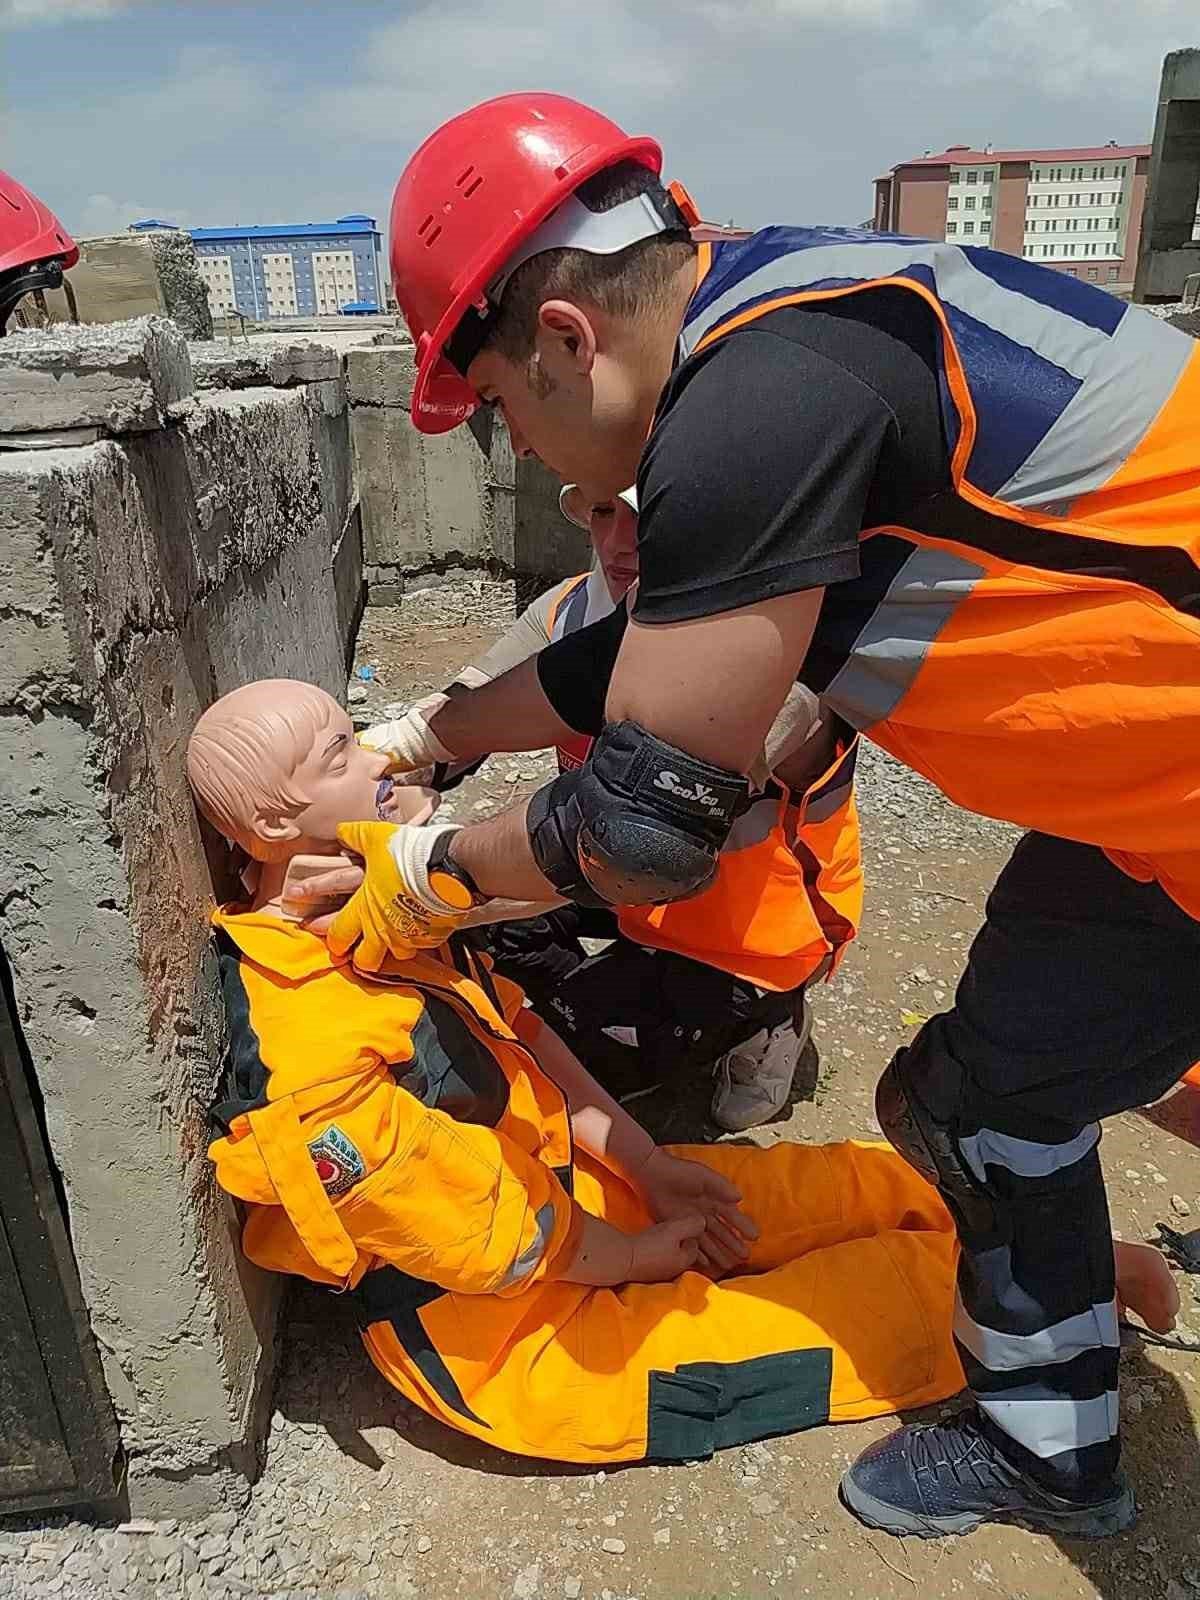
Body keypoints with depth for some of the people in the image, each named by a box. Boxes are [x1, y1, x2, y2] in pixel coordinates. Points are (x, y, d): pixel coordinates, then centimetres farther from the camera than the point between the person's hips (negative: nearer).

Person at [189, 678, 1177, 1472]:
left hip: (577, 1188, 8)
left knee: (875, 1185, 8)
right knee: (920, 1287, -2)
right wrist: (636, 1254, -7)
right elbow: (494, 1247, -24)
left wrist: (647, 1169, -2)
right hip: (520, 1342, -7)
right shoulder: (303, 1051, -32)